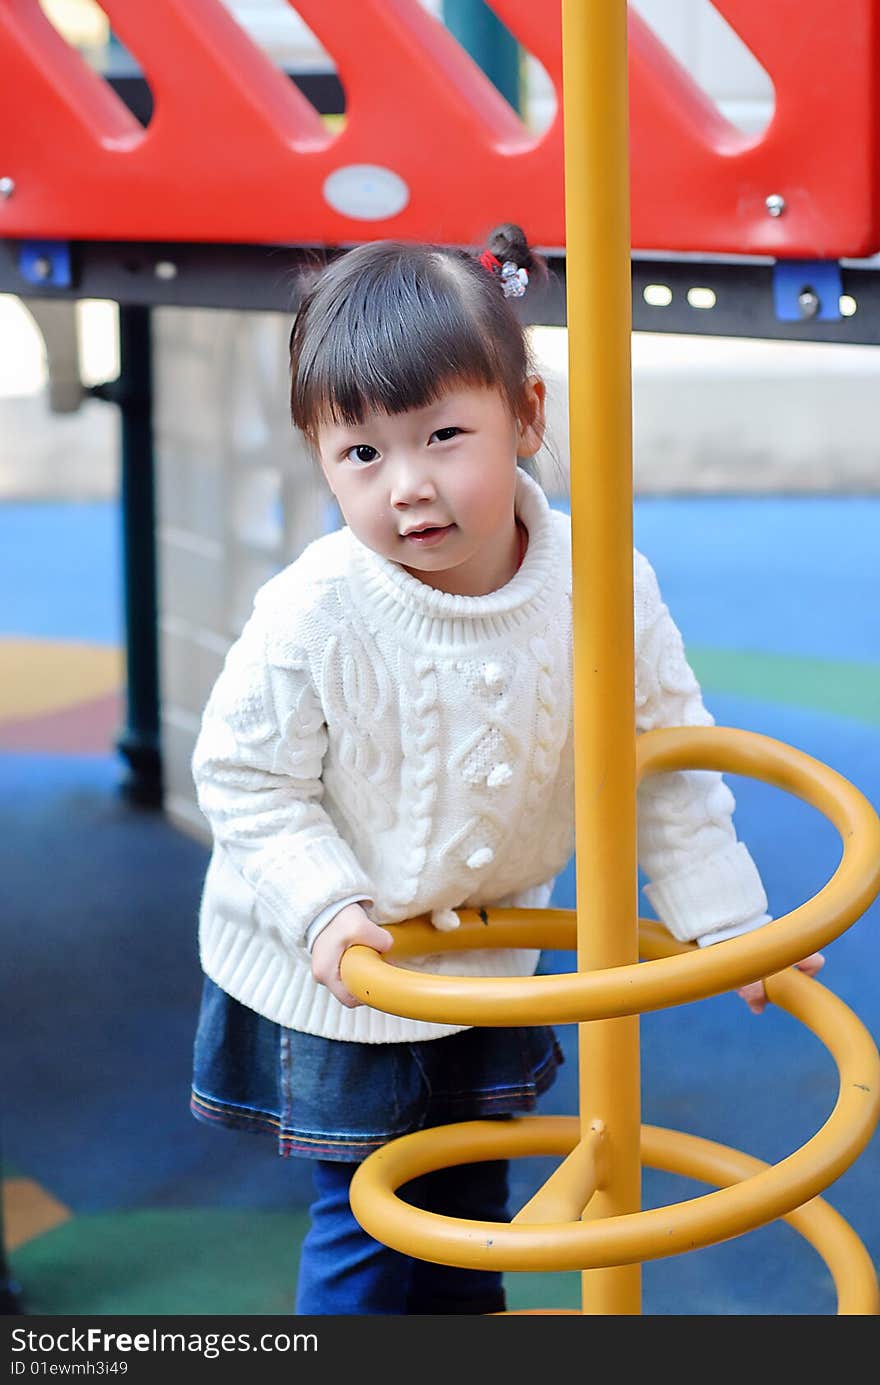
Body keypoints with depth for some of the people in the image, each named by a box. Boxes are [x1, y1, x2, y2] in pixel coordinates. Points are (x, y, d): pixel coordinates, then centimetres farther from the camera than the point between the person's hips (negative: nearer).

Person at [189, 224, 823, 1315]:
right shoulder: (312, 617, -29)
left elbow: (667, 762, -6)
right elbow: (246, 780, -16)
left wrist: (725, 919, -5)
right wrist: (329, 905, -26)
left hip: (490, 959, 4)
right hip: (332, 976, -3)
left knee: (470, 1196, 22)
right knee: (366, 1216, 7)